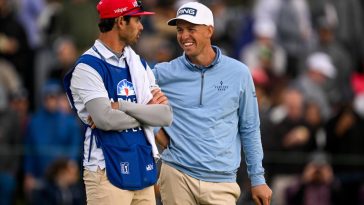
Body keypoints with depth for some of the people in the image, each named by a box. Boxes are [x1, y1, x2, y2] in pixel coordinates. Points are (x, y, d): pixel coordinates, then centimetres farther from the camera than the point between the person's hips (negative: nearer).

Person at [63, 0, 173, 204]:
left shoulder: (139, 64, 14)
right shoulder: (88, 67, -7)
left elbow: (166, 116, 2)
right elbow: (105, 119, -20)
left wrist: (121, 106, -11)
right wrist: (146, 111, -6)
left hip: (143, 170, 7)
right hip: (108, 173, -6)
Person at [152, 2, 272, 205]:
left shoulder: (238, 73, 3)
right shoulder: (163, 74, 1)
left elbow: (249, 130, 8)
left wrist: (258, 179, 7)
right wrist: (159, 134, 2)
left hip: (221, 181, 0)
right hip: (177, 175, 0)